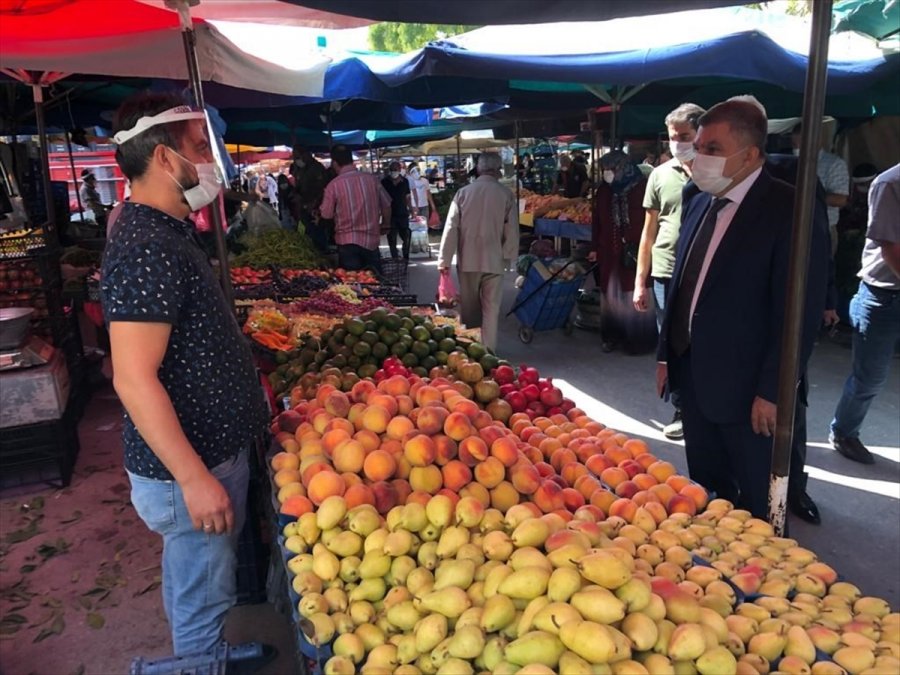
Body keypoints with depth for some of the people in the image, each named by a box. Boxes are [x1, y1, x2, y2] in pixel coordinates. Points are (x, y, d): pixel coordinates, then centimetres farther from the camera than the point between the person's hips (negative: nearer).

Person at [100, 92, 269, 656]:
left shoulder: (168, 233, 9)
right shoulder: (146, 250, -24)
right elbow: (134, 379, -27)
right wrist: (195, 479, -25)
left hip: (213, 447, 10)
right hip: (192, 466, -10)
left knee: (198, 585, 27)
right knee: (203, 600, 9)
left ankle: (205, 655, 48)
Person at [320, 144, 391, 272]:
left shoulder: (333, 185, -10)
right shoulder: (372, 179, -2)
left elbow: (326, 215, -2)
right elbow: (386, 206, 9)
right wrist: (384, 225, 25)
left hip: (347, 243, -2)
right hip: (371, 240, 2)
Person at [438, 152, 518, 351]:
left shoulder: (463, 193, -5)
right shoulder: (506, 194, -7)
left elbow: (451, 228, -5)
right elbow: (512, 231, -5)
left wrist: (444, 260, 0)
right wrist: (508, 257, 8)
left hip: (468, 260, 1)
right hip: (494, 260, -1)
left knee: (469, 309, 15)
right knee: (491, 309, 7)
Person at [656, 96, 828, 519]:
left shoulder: (789, 210, -15)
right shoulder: (697, 198, 7)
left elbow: (801, 313, -16)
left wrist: (773, 391, -16)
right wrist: (666, 354, 12)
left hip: (746, 388, -6)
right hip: (693, 376, 7)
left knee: (757, 507, 13)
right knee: (705, 491, 22)